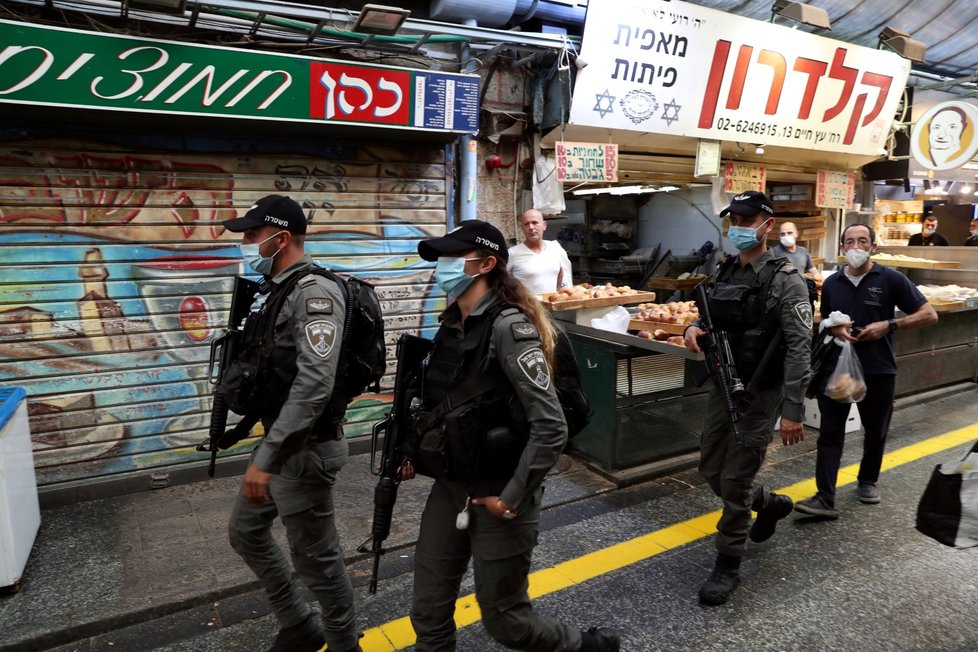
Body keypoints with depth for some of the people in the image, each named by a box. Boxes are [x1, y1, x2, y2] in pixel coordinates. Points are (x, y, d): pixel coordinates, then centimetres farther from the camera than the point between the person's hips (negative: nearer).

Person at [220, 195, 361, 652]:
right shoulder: (279, 292, 11)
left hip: (304, 449, -10)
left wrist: (266, 458, -29)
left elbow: (314, 386, -30)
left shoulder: (315, 292, -21)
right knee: (245, 531, 22)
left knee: (315, 556, 5)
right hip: (278, 442, 10)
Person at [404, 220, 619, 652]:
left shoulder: (508, 327, -21)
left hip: (496, 494, -7)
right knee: (428, 612, 15)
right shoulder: (452, 323, 4)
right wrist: (415, 455, 8)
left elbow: (551, 428, -24)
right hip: (449, 487, 7)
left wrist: (513, 497, -18)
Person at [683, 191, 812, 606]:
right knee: (711, 470, 16)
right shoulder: (721, 274, 7)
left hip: (760, 395, -7)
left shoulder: (785, 281, -13)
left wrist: (793, 410, -21)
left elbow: (800, 349, -17)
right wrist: (694, 327, -6)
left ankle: (728, 565, 18)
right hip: (722, 388, 7)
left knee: (734, 481, -1)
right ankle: (770, 504, 44)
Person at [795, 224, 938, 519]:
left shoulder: (890, 279, -5)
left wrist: (889, 324, -16)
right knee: (830, 433, -3)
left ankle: (867, 481, 39)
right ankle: (825, 499, -2)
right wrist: (836, 329, -6)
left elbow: (929, 315, -3)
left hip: (878, 371, -1)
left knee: (875, 432, 16)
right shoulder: (832, 283, 5)